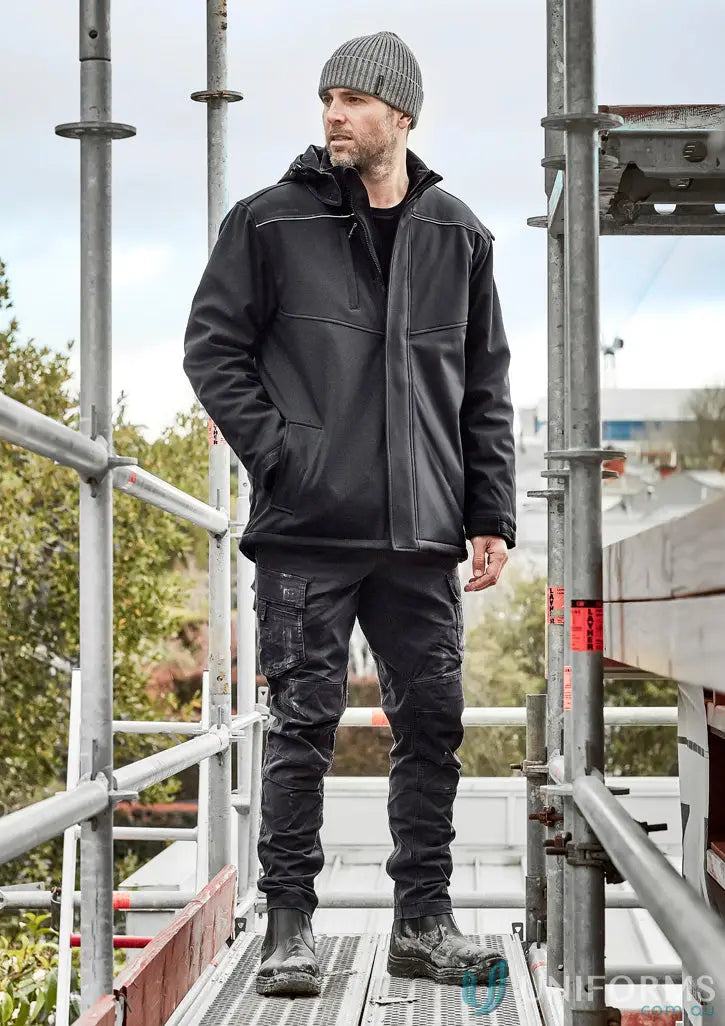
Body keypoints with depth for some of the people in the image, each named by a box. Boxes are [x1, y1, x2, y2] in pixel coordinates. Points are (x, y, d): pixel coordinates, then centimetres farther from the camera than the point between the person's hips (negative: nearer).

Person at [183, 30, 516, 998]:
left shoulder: (457, 236, 11)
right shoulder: (271, 222, 2)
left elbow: (486, 386, 13)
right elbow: (213, 346, 3)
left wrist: (491, 514, 7)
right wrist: (275, 452, -8)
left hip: (423, 533, 3)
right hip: (308, 529, -3)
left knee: (432, 721, 7)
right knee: (303, 724, -1)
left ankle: (423, 918, 18)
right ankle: (290, 924, 9)